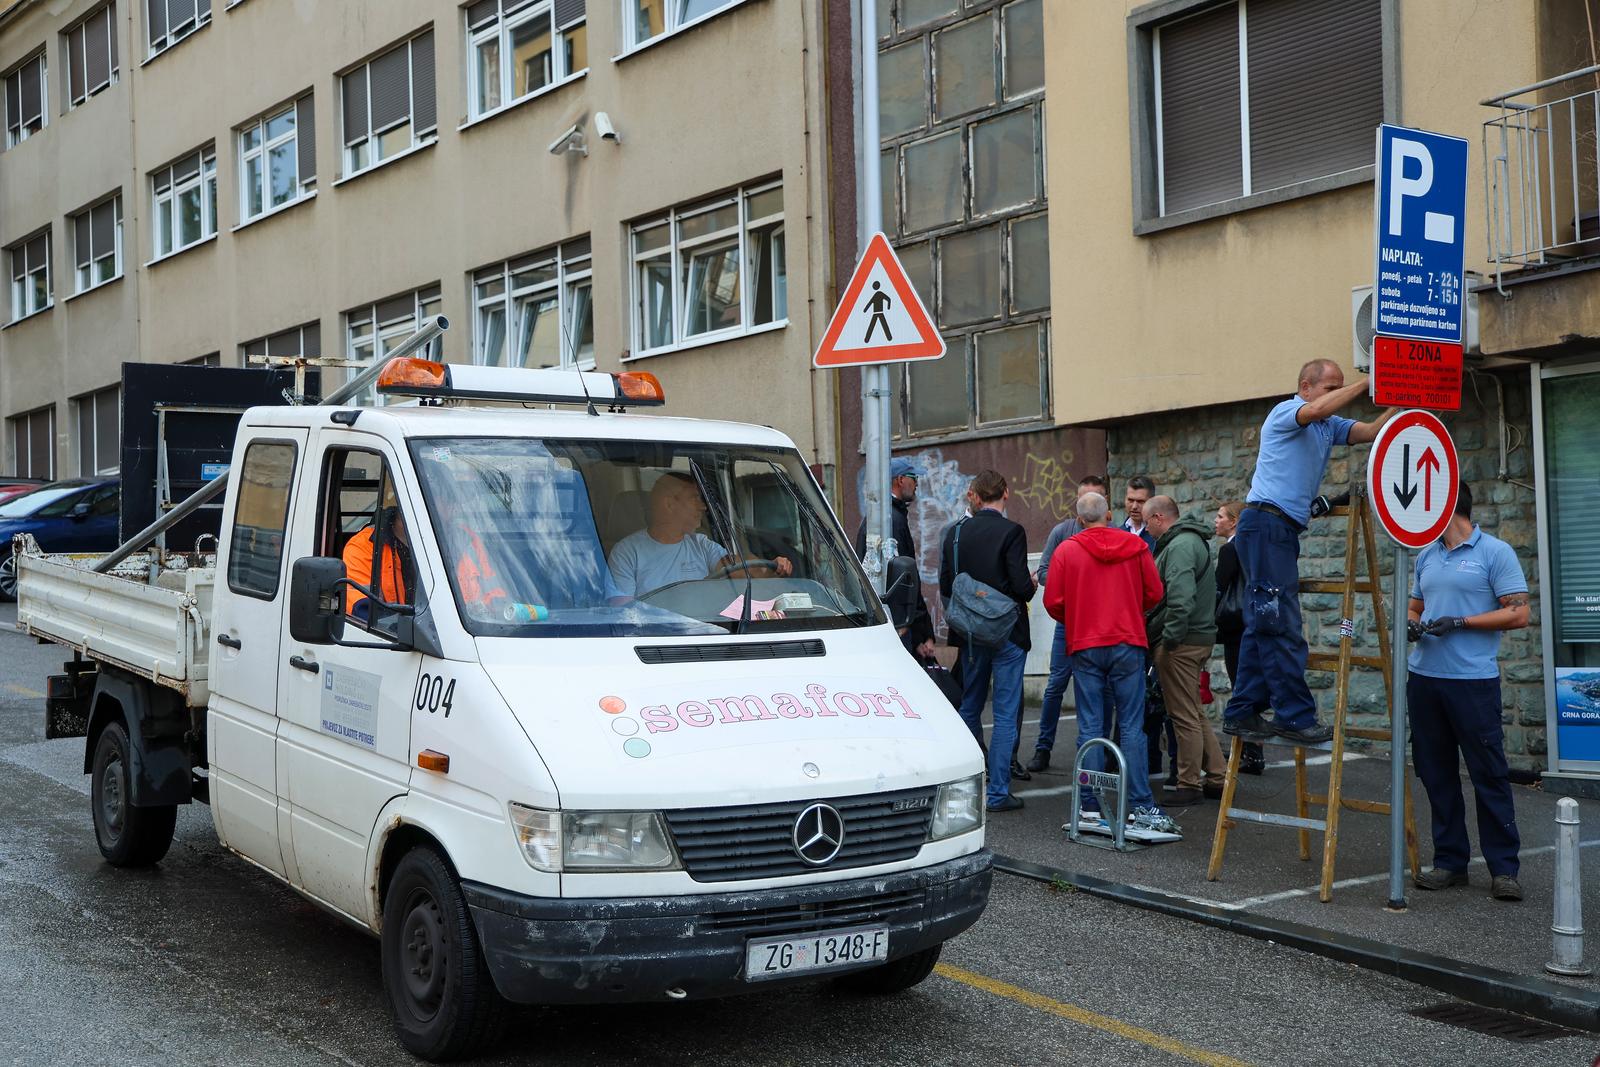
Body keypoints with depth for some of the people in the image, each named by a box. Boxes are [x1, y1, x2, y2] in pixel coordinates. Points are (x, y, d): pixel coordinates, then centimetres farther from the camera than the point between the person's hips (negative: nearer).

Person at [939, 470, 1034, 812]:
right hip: (1008, 633, -5)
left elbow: (945, 587, 2)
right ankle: (998, 792, 0)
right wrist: (1030, 587, 4)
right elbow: (1022, 586, -19)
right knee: (1006, 714, 0)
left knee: (969, 708, 18)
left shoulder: (955, 532, 1)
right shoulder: (1011, 532, -14)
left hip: (970, 633, 5)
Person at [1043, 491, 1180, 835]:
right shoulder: (1135, 546, 1)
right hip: (1128, 644, 0)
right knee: (1132, 726, 2)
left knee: (1090, 728, 4)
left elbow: (1053, 602, -3)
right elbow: (1154, 593, 4)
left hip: (1084, 646, 0)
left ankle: (1090, 806, 4)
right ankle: (1141, 805, -2)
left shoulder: (1066, 550, -1)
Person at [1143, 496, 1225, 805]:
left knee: (1185, 716, -3)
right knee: (1195, 713, 17)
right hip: (1199, 636, 11)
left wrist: (1170, 637, -21)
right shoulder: (1193, 541, 18)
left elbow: (1181, 597, -27)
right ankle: (1216, 778, 21)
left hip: (1181, 642, -11)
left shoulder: (1180, 545, -16)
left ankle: (1189, 786, 3)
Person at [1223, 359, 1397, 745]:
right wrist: (1368, 382, -20)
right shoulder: (1284, 413, -5)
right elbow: (1317, 409, -26)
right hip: (1266, 522, -10)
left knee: (1264, 626, 9)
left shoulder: (1329, 425, 21)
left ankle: (1242, 713, 11)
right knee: (1281, 626, -10)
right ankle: (1295, 717, -10)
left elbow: (1370, 431, 9)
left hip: (1283, 531, 10)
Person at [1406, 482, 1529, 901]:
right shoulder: (1426, 556, 15)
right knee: (1436, 773, 9)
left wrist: (1460, 622, -15)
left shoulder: (1495, 552, -4)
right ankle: (1450, 861, 17)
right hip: (1425, 677, 7)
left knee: (1489, 775, -3)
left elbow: (1518, 613, -10)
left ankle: (1503, 868, 4)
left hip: (1473, 680, -6)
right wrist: (1411, 623, 1)